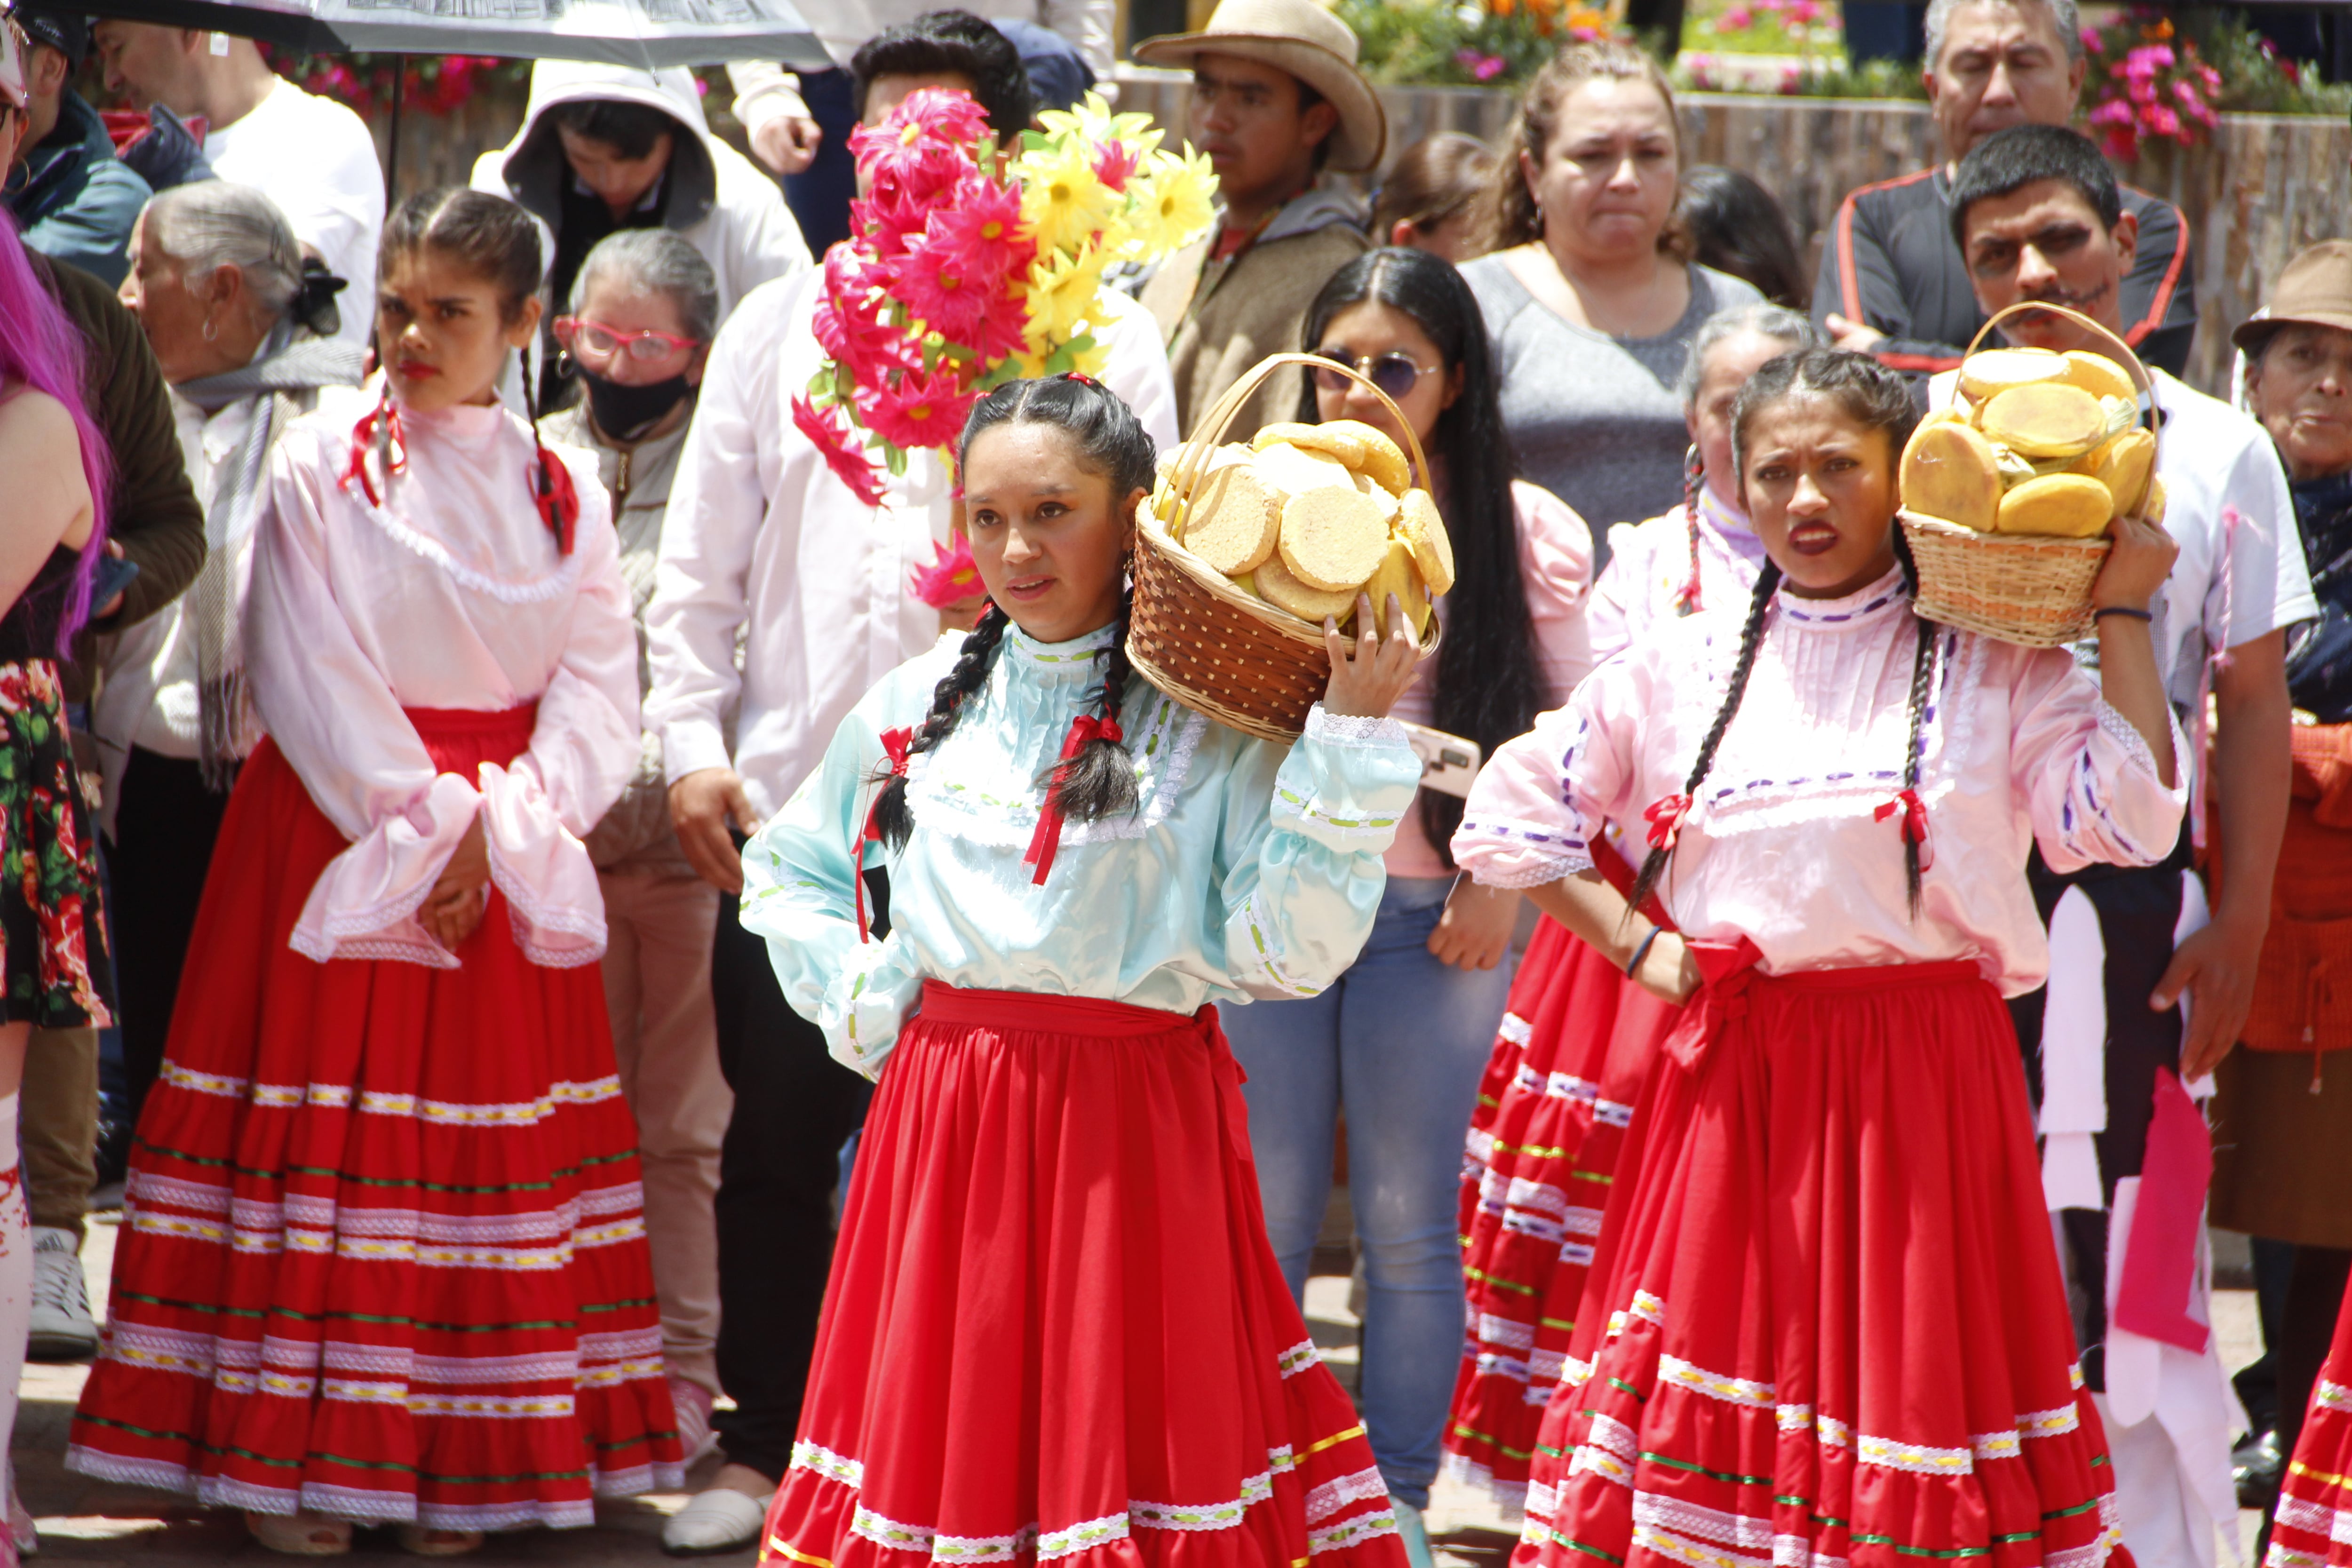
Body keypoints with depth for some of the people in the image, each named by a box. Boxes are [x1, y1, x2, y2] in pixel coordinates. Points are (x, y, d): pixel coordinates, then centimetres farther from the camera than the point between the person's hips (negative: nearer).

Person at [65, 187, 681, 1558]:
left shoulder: (566, 490, 7)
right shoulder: (321, 465, -1)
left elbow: (597, 689, 1)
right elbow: (315, 679, -7)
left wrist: (497, 833, -12)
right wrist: (419, 827, -14)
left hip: (509, 863, 3)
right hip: (338, 832, -3)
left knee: (487, 1135, 2)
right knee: (326, 1126, -4)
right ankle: (290, 1456, 0)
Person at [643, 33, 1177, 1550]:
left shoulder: (1097, 336, 3)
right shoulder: (786, 324, 14)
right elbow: (702, 563, 13)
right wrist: (693, 746, 3)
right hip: (789, 800, 3)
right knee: (777, 1141, 10)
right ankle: (764, 1453, 21)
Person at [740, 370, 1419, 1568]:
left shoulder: (1214, 721, -4)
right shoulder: (920, 703, 9)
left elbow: (1286, 949, -13)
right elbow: (786, 872, 23)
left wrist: (1352, 739, -17)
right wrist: (863, 997, 8)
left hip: (1133, 1124, -4)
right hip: (943, 1118, 4)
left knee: (1120, 1424, -1)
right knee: (941, 1429, 6)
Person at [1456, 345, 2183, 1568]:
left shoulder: (1997, 667, 4)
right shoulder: (1681, 669, 11)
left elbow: (2129, 821, -9)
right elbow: (1507, 818, 16)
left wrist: (2122, 616, -6)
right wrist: (1635, 944, 6)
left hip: (1921, 1084, -2)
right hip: (1734, 1080, 2)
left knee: (1909, 1360, -3)